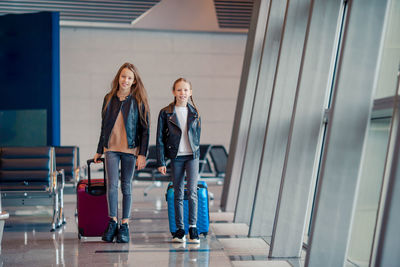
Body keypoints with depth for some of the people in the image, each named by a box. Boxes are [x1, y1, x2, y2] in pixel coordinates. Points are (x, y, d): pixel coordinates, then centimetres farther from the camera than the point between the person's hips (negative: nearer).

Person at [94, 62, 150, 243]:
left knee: (126, 186, 5)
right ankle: (113, 222, 5)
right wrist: (99, 150, 16)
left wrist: (142, 154, -8)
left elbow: (145, 129, -1)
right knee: (112, 185, -8)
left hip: (130, 149, -2)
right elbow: (104, 126, 16)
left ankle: (124, 225, 12)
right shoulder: (109, 99, 9)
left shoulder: (139, 101, 0)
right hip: (111, 148, 2)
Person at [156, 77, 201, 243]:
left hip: (192, 156, 1)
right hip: (176, 157, -1)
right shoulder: (166, 113, -1)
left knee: (192, 191, -10)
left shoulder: (195, 113, 5)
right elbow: (160, 139, -1)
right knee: (178, 194, 5)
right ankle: (180, 229, 13)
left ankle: (193, 226, -2)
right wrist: (161, 162, -4)